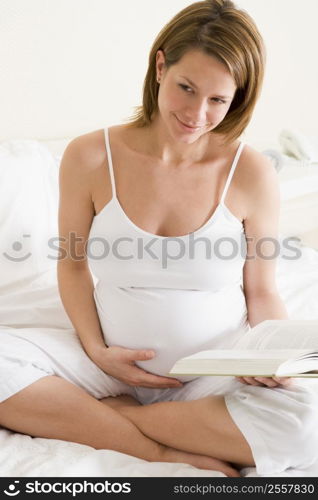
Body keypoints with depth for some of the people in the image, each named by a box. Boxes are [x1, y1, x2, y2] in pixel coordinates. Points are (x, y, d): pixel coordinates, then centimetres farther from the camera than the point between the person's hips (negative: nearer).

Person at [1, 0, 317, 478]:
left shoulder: (251, 173, -8)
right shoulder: (90, 157, -7)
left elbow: (262, 293, 1)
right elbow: (73, 264, 5)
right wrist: (97, 350, -8)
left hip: (215, 373, 0)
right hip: (115, 363, 1)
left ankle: (87, 413, -13)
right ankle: (162, 450, -15)